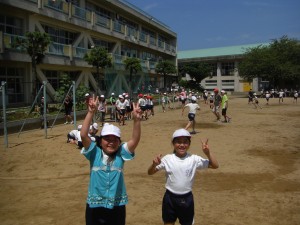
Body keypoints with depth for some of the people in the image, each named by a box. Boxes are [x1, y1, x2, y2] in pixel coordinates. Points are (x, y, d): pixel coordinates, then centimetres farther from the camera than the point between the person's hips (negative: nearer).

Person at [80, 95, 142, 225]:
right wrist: (91, 113, -29)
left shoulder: (121, 154, -5)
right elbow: (83, 135, -20)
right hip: (95, 206, 0)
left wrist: (136, 120, -33)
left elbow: (135, 140, -18)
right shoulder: (95, 153, -7)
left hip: (117, 206, 1)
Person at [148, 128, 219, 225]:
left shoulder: (194, 159, -8)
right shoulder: (167, 159, -8)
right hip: (170, 198, 0)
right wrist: (154, 164, -26)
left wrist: (208, 153, -21)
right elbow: (150, 172, -5)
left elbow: (215, 165, -7)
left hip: (186, 198, 0)